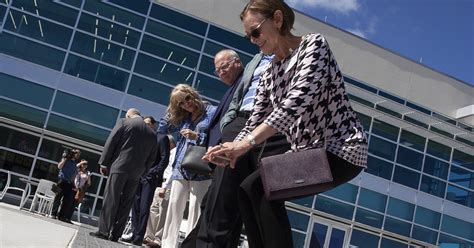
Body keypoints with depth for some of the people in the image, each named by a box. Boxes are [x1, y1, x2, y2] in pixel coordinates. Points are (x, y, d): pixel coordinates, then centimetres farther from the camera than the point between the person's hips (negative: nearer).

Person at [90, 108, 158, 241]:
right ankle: (115, 234, 6)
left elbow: (110, 143, -2)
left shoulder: (123, 122, 2)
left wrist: (104, 163, 3)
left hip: (120, 167, -4)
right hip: (136, 173, 4)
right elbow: (152, 157, 12)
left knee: (110, 199, -1)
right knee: (125, 204, 6)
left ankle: (104, 231, -2)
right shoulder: (153, 133, 13)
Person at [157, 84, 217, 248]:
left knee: (195, 209, -10)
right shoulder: (181, 118, 19)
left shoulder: (212, 112, 2)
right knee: (174, 207, 3)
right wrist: (171, 111, 16)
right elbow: (161, 129, 25)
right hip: (180, 169, 6)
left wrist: (197, 136, -14)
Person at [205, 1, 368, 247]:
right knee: (247, 189, -3)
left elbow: (298, 100, -26)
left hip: (341, 148, -8)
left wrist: (247, 143, -34)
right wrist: (232, 149, -13)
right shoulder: (269, 73, 11)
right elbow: (256, 118, 8)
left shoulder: (313, 44, -12)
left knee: (264, 189, -22)